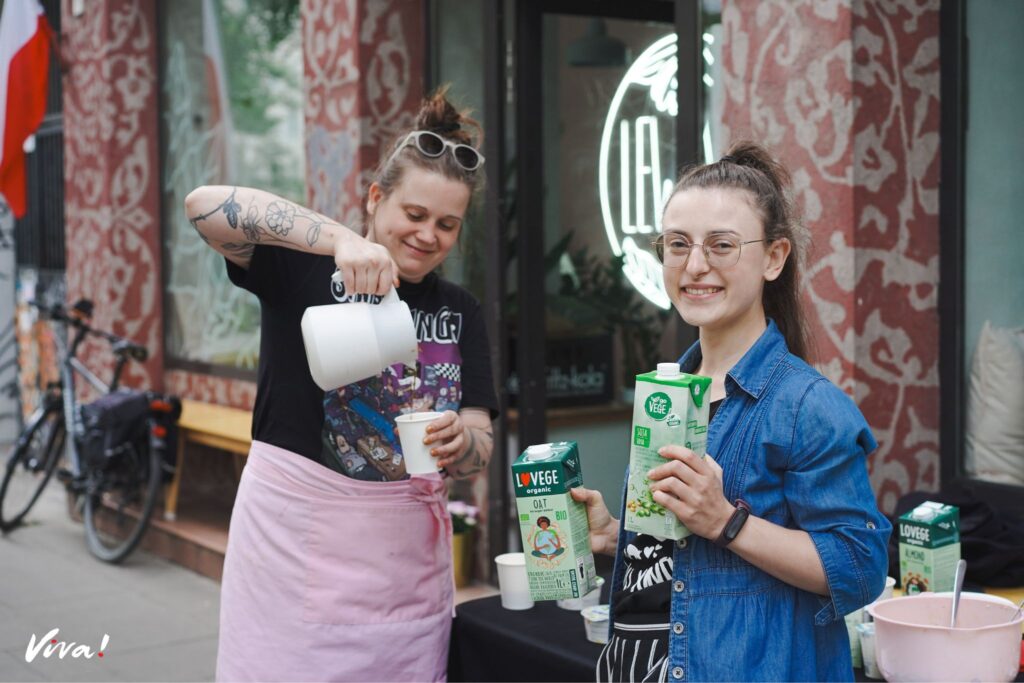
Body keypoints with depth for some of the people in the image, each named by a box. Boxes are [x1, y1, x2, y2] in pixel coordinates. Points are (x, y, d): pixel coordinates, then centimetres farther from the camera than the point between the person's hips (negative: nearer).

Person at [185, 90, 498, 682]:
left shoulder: (460, 312, 8)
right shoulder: (305, 265, -3)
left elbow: (479, 451, 2)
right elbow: (206, 205, -20)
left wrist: (458, 442, -22)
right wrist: (340, 238, -31)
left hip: (408, 552, 4)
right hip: (296, 541, -3)